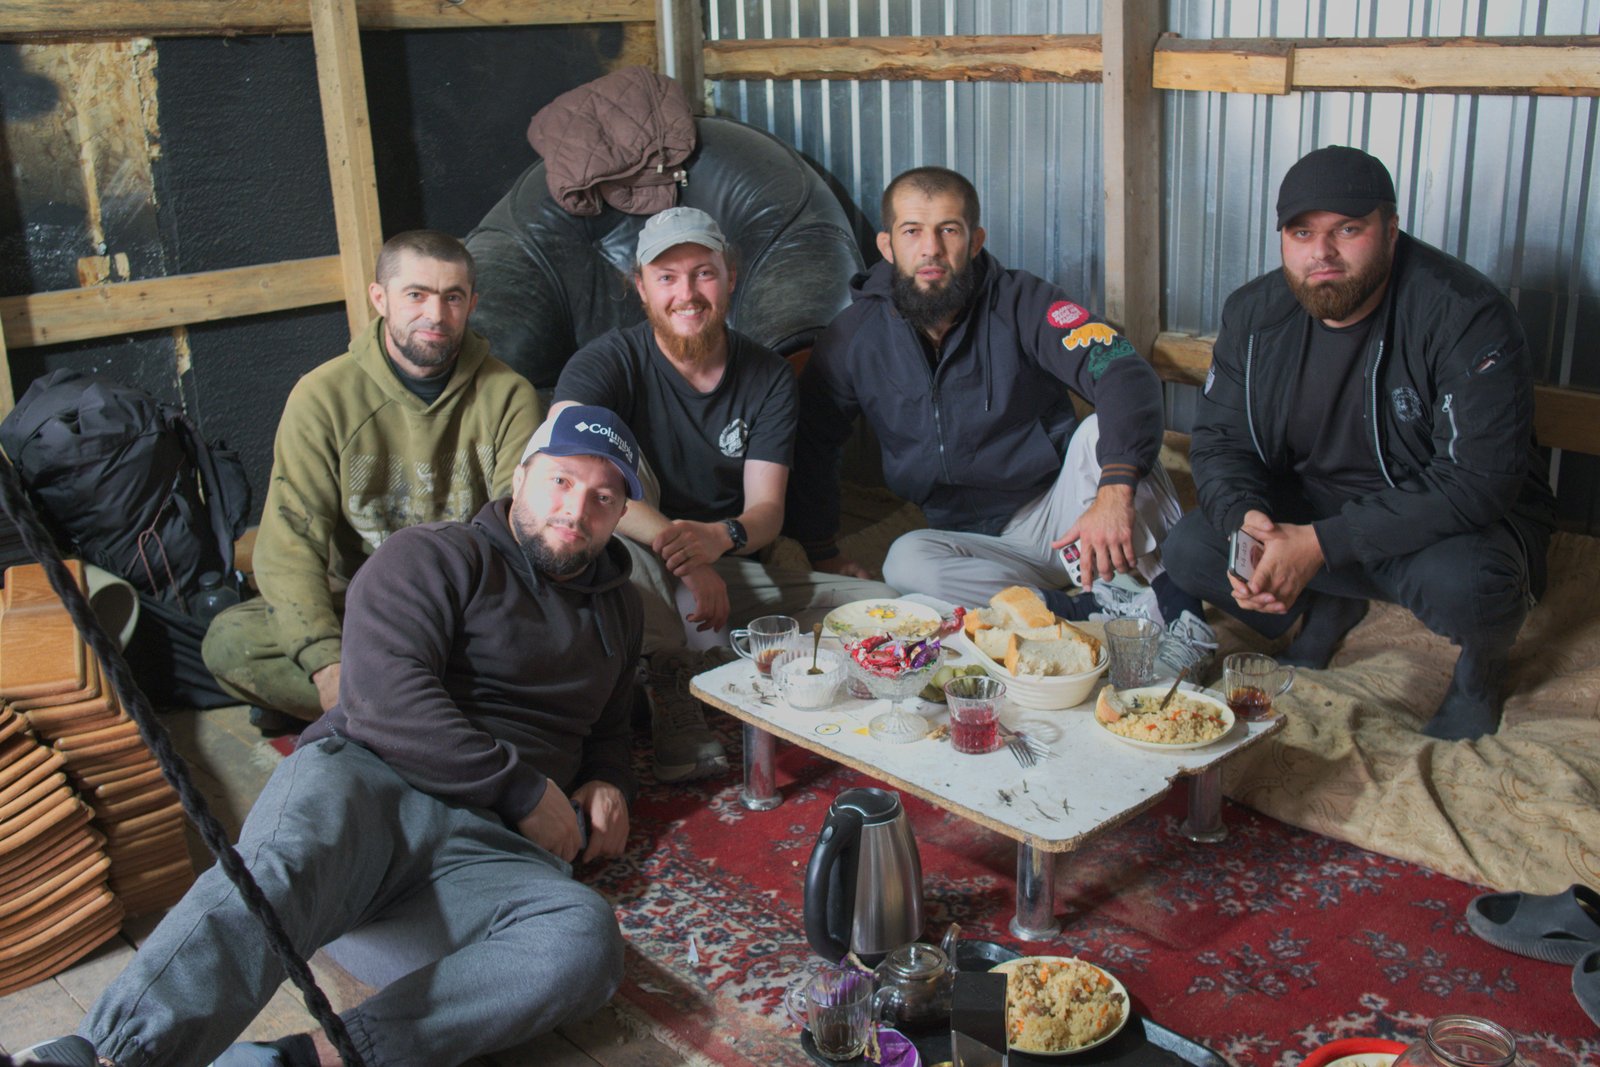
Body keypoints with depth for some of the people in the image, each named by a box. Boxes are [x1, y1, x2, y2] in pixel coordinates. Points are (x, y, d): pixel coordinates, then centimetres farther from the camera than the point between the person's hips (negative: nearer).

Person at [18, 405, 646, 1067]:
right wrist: (524, 790, -6)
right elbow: (385, 698, -8)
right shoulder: (434, 557, 8)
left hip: (482, 844, 3)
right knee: (275, 878, -39)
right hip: (363, 783, -3)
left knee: (584, 940, -32)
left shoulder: (616, 608, 28)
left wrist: (607, 783, 18)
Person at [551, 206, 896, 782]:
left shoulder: (768, 377, 3)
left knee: (885, 605, -14)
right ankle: (674, 701, -34)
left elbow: (767, 509, -6)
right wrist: (674, 544, -39)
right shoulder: (608, 362, -7)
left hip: (733, 570, 3)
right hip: (636, 581, -3)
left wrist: (720, 536, -32)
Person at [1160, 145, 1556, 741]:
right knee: (1190, 551, -15)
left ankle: (1483, 663, 2)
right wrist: (1244, 517, -24)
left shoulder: (1468, 317, -24)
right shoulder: (1255, 315, -7)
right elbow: (1220, 439, 0)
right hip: (1309, 503, 5)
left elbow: (1476, 482, -29)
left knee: (1461, 584, -38)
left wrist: (1321, 543, -32)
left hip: (1460, 518, -5)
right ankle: (1331, 607, 15)